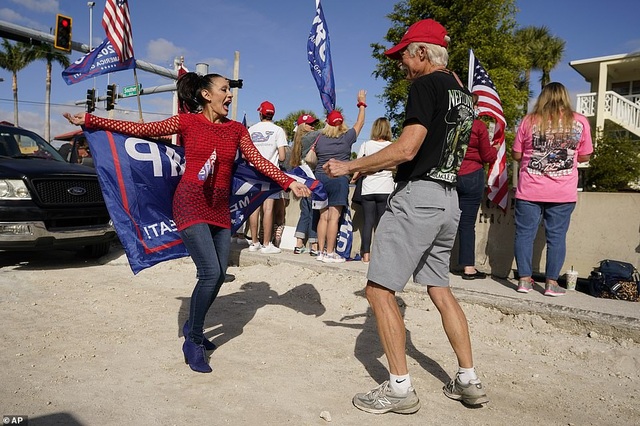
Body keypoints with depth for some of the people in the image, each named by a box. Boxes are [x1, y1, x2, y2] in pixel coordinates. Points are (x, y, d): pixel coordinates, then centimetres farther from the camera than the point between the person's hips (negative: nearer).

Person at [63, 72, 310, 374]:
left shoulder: (236, 130, 11)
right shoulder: (186, 122, 0)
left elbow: (259, 161, 9)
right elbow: (140, 129, 1)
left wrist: (288, 183, 0)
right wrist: (90, 121, 0)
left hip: (220, 208, 5)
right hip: (191, 204, -5)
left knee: (219, 275, 5)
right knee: (210, 273, -15)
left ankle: (192, 328, 30)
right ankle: (193, 343, 4)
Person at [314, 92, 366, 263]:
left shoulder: (320, 139, 6)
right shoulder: (347, 137, 0)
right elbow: (359, 123, 14)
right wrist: (362, 104, 27)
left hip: (320, 178, 4)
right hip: (339, 179, -4)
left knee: (323, 217, 9)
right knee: (334, 217, -4)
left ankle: (321, 251, 11)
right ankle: (330, 253, -3)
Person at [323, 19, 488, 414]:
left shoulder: (426, 85, -8)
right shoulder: (463, 93, 19)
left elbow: (406, 149, -19)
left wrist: (351, 166, -7)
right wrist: (372, 166, 24)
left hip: (418, 196, -10)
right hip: (449, 199, 10)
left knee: (380, 289, -3)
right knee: (440, 289, 17)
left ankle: (400, 388, 3)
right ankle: (470, 381, 22)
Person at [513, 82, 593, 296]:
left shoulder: (529, 121, 0)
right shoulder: (580, 122, 2)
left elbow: (516, 155, 4)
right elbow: (585, 157, 9)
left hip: (530, 190, 0)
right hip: (563, 192, 1)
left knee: (525, 233, 7)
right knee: (557, 236, 7)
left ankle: (524, 279, 10)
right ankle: (551, 283, 11)